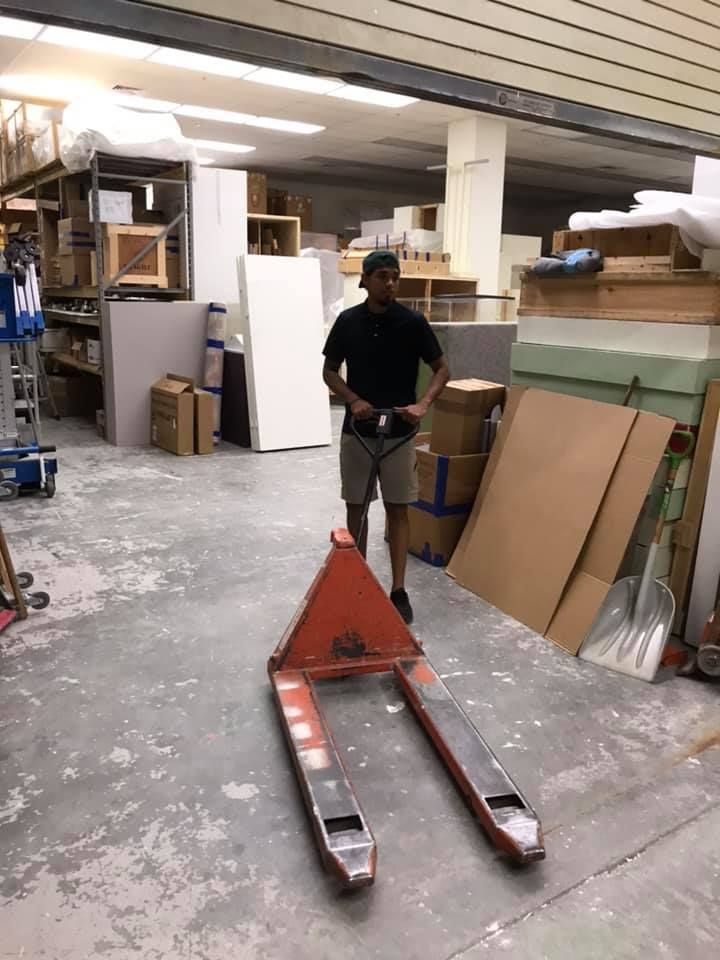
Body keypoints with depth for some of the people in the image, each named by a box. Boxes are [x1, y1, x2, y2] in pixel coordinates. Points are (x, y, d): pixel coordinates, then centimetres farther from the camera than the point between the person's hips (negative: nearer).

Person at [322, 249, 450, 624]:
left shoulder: (413, 322, -5)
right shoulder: (347, 321, 0)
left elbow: (442, 370, 0)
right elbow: (329, 371, 7)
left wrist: (422, 404, -17)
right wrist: (353, 400, -11)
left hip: (399, 432, -1)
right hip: (356, 431, 2)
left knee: (398, 510, 3)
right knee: (356, 507, 8)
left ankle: (398, 591, 10)